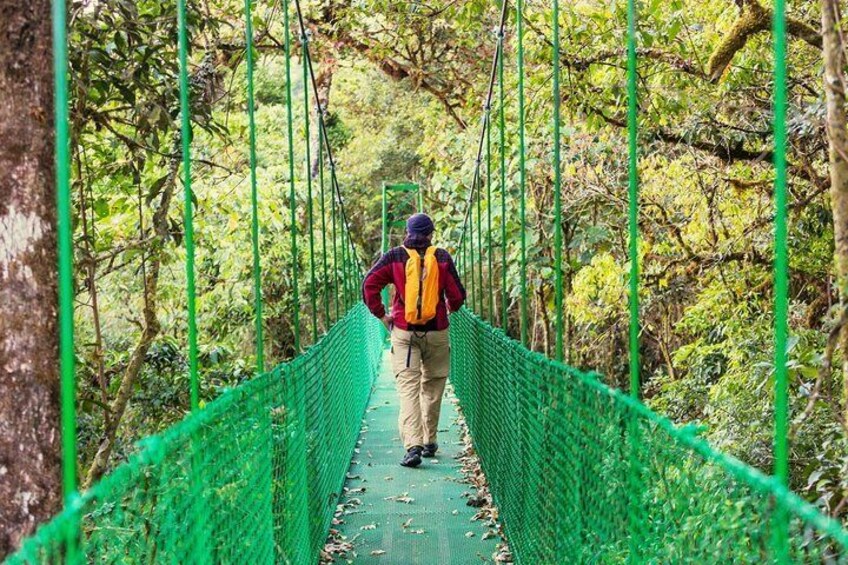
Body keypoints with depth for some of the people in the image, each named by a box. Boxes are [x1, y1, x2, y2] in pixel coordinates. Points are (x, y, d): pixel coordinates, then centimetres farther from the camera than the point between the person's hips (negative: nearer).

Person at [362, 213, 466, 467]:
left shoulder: (395, 256, 0)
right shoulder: (442, 257, -1)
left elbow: (369, 284, -6)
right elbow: (457, 296, 0)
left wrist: (381, 315, 3)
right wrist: (450, 308, 22)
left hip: (404, 332, -1)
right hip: (436, 332, 1)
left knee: (408, 388, -4)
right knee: (432, 387, 15)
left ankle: (412, 446, -18)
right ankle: (429, 442, 22)